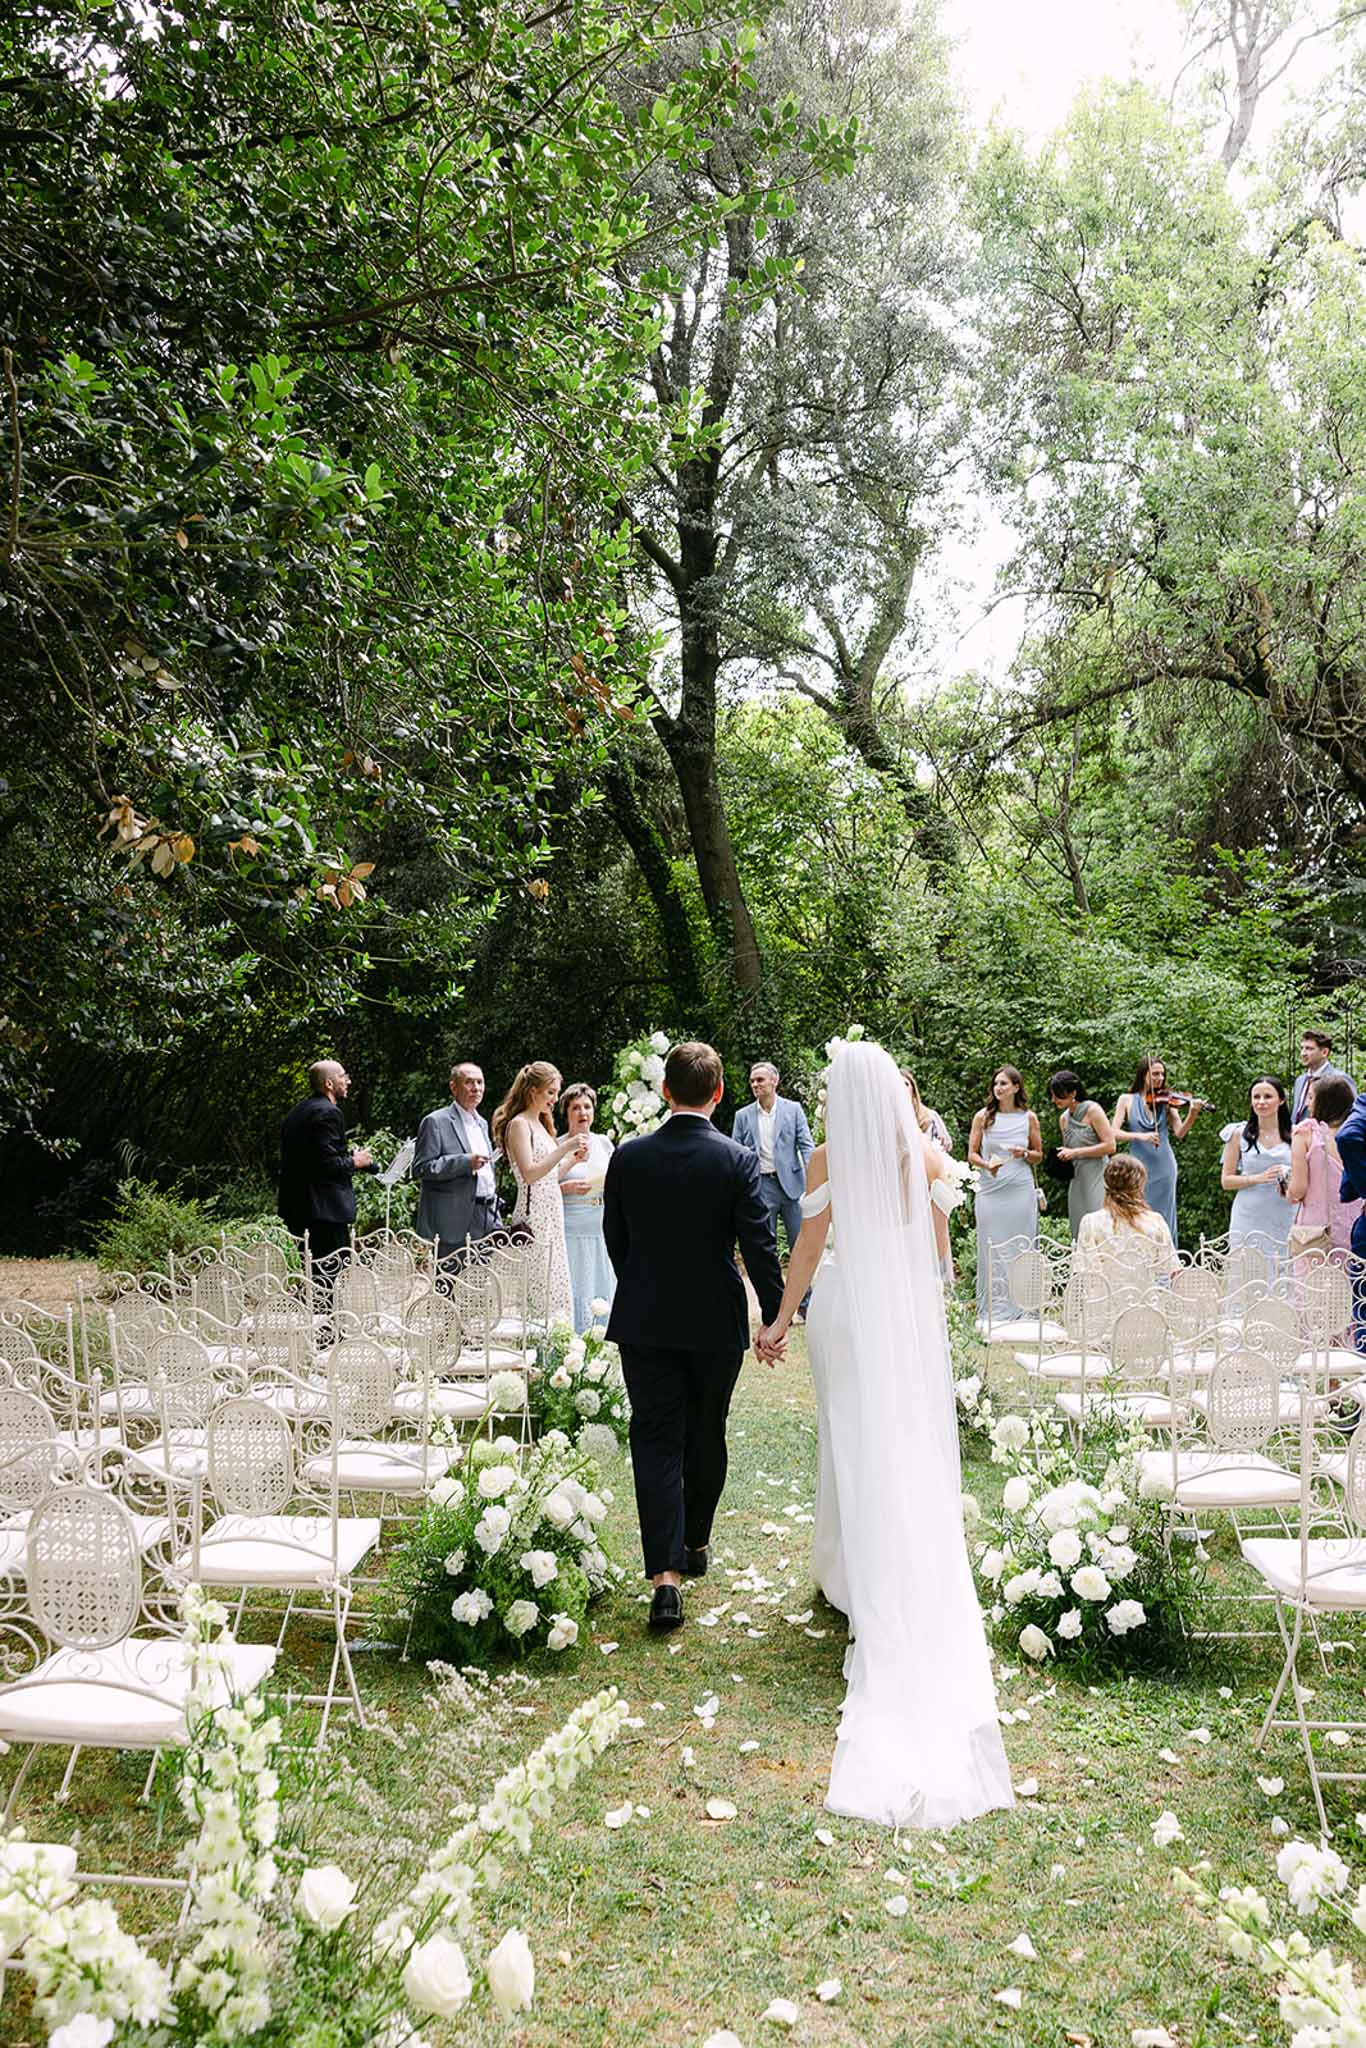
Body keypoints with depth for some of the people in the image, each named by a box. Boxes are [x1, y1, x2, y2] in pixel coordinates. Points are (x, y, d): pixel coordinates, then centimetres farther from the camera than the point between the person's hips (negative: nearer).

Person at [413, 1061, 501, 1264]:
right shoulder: (436, 1122, -4)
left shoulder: (481, 1123, 21)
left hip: (487, 1219, 7)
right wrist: (466, 1162, -19)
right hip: (454, 1223, -7)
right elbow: (420, 1169, -12)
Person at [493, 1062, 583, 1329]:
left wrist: (573, 1159, 10)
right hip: (533, 1217, -9)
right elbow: (529, 1174, -19)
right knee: (537, 1292, -6)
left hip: (552, 1217, 9)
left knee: (558, 1292, 9)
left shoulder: (541, 1124, 18)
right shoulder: (519, 1124, -8)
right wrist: (564, 1148, -19)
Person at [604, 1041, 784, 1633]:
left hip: (644, 1322, 0)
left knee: (656, 1441, 3)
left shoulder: (628, 1156, -5)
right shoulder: (738, 1160, -11)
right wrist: (776, 1318, -3)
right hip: (716, 1322, 0)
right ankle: (695, 1544, 34)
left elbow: (614, 1239, 4)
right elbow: (760, 1246, -12)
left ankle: (666, 1574, -7)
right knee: (705, 1436, 18)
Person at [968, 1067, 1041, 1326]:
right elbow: (972, 1154, 6)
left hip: (1020, 1189, 1)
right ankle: (993, 1311, 6)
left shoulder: (1028, 1118, 7)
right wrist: (987, 1165, -14)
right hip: (990, 1189, 0)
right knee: (992, 1249, 0)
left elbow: (1039, 1155, 13)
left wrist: (1025, 1154, -8)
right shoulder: (983, 1116, 5)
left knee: (1021, 1246, 2)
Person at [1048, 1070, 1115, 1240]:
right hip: (1076, 1180, 7)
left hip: (1097, 1177, -7)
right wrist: (1064, 1156, 3)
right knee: (1079, 1231, 5)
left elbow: (1110, 1146, -14)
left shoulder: (1092, 1110, -8)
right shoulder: (1063, 1119, 12)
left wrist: (1075, 1152, -15)